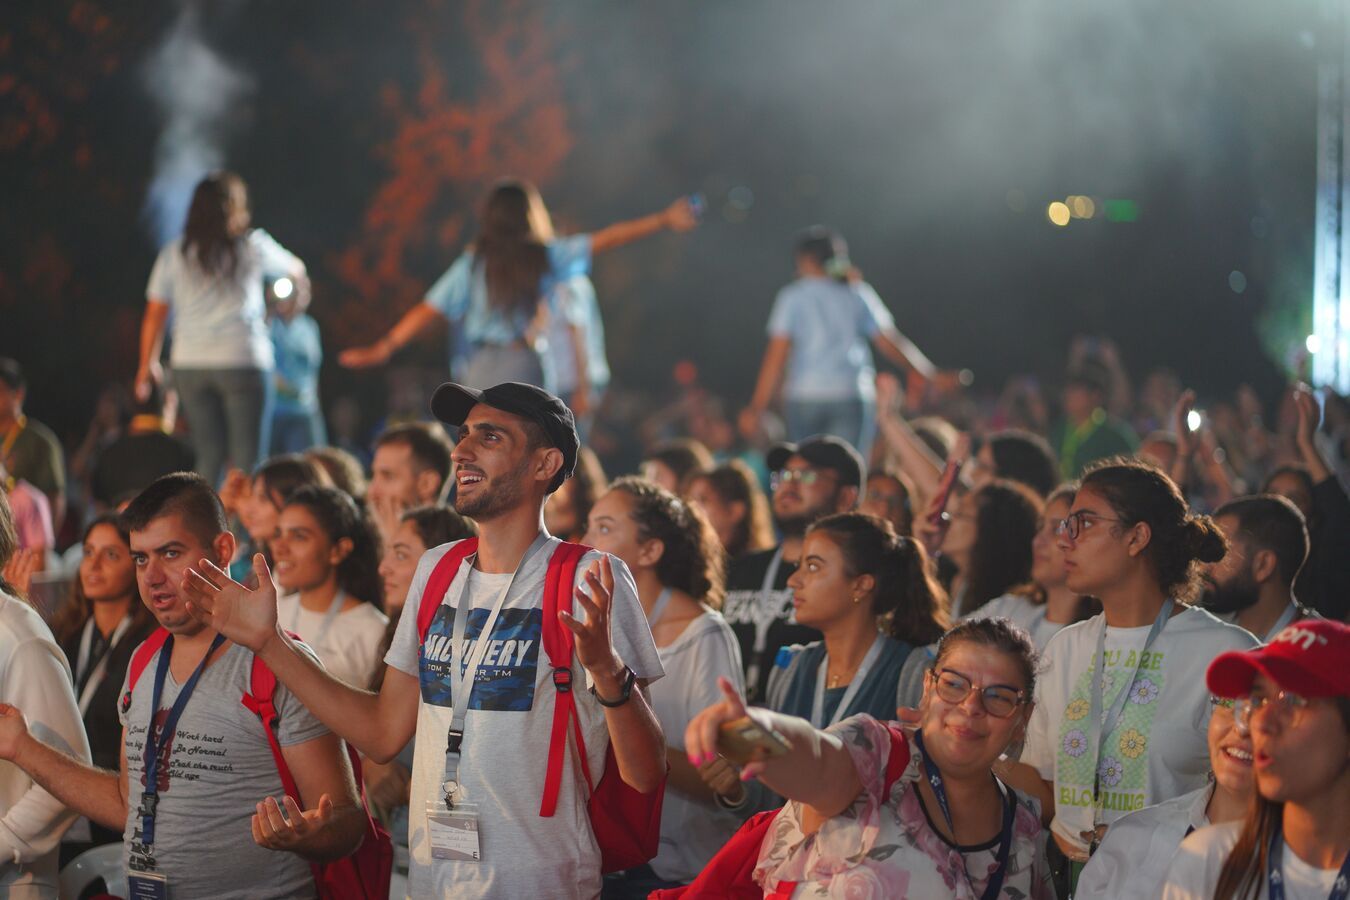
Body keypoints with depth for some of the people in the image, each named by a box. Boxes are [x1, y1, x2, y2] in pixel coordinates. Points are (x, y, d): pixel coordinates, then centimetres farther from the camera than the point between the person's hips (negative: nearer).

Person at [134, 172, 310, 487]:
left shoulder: (174, 254, 6)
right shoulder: (251, 245, 3)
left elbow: (155, 315, 6)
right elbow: (294, 268, 24)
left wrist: (147, 365, 18)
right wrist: (300, 280, 47)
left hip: (189, 366, 3)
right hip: (243, 361, -3)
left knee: (209, 458, 9)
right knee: (247, 460, -1)